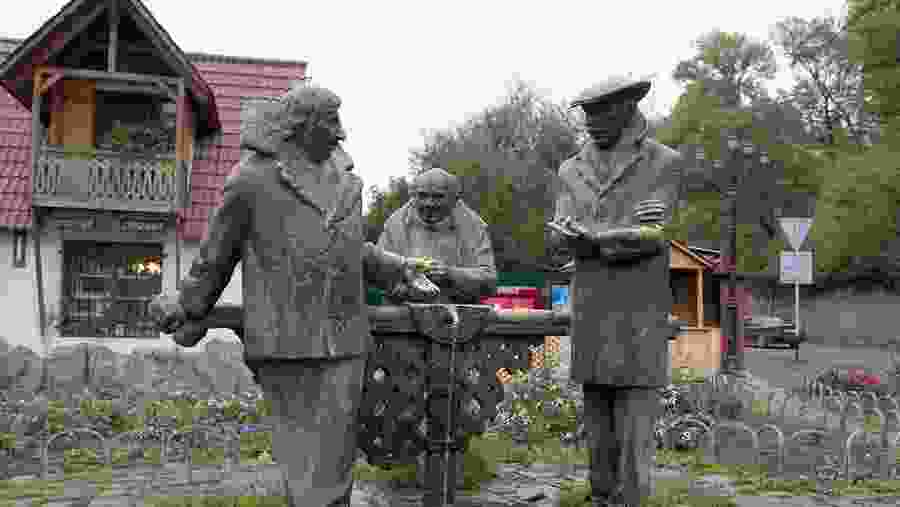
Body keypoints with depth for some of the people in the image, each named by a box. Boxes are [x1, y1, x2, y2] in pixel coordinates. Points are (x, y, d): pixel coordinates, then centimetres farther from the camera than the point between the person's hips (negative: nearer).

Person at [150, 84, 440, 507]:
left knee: (335, 456, 8)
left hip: (343, 344, 5)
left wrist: (404, 272, 18)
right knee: (308, 457, -2)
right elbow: (216, 255, 7)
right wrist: (189, 313, 15)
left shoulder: (343, 183, 13)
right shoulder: (252, 180, -3)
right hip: (287, 343, -5)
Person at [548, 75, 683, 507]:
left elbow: (650, 237, -14)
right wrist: (622, 233, -19)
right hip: (589, 313, 5)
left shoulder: (664, 163, -2)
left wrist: (590, 236, -14)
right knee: (597, 417, 9)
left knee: (634, 420, -4)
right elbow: (561, 236, -4)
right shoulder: (572, 169, 10)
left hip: (640, 314, -4)